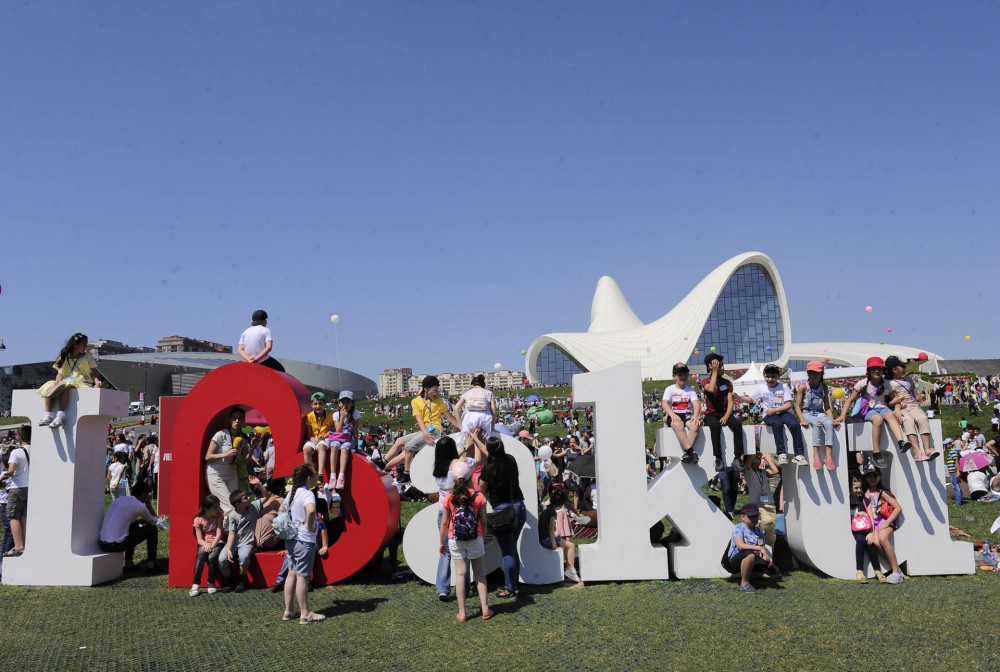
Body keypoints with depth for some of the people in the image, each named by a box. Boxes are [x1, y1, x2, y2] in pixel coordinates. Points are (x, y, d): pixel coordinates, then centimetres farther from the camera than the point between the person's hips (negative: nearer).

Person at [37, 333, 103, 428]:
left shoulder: (87, 356, 8)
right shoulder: (65, 357, 13)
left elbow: (93, 372, 2)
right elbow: (60, 374, 8)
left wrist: (96, 381, -18)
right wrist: (56, 383, -12)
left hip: (82, 383, -4)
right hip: (67, 381, 4)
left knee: (64, 386, -33)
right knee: (49, 387, -20)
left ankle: (61, 416, -44)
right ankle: (47, 416, -28)